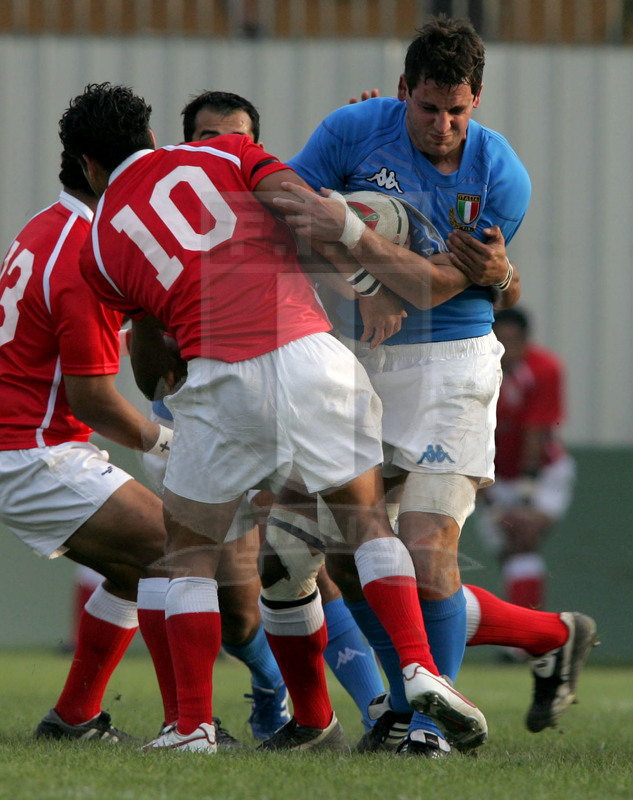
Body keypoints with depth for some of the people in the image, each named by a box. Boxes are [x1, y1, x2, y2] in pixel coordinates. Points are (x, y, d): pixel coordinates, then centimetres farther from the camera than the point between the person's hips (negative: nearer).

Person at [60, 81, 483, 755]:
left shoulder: (100, 247, 15)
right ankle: (419, 669, 0)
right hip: (310, 358, 1)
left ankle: (193, 725, 8)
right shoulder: (225, 155, 15)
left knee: (190, 551, 16)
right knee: (368, 519, 17)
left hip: (222, 382, -1)